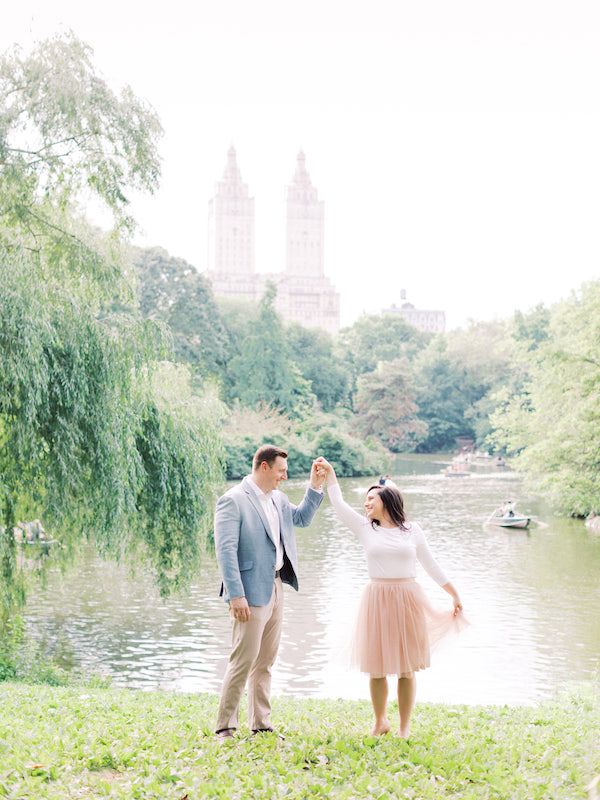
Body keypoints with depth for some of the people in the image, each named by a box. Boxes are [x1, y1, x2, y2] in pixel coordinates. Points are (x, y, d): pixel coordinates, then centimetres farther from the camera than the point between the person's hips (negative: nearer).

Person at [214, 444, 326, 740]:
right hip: (251, 593, -8)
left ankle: (261, 726, 22)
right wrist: (236, 596, -22)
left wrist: (316, 487, 17)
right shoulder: (233, 500, -13)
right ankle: (224, 728, 4)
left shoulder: (277, 498, 13)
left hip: (275, 588, 9)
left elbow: (301, 518, 31)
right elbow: (225, 550, -18)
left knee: (265, 661, 14)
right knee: (243, 661, -7)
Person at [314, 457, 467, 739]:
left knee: (406, 668, 4)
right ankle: (380, 722, 23)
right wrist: (329, 473, -2)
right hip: (377, 599, 1)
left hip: (407, 600, -1)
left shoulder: (412, 530, 5)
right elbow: (339, 505, 0)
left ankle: (405, 726, 15)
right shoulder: (365, 528, 6)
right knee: (377, 668, 5)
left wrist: (454, 594, 12)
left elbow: (431, 564, 11)